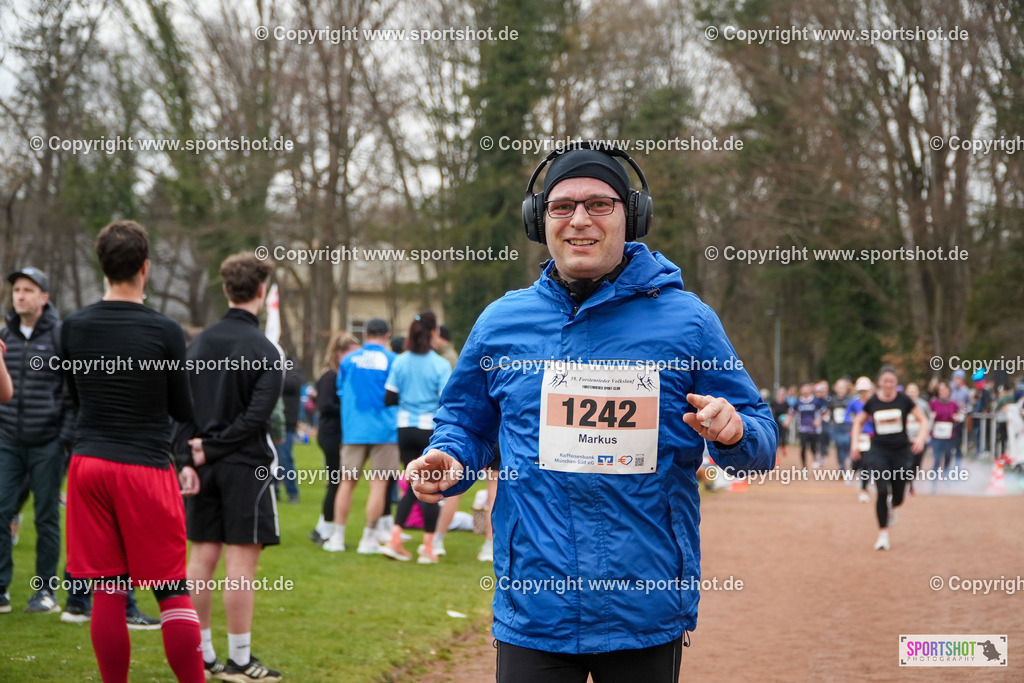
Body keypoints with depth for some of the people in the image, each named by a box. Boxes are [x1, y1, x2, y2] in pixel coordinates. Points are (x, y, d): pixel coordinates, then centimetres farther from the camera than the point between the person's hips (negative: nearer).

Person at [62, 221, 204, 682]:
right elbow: (183, 411, 0)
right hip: (147, 467, -3)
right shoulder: (165, 332, -9)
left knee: (107, 593, 7)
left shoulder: (73, 328, 1)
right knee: (173, 592, 2)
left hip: (88, 463, 4)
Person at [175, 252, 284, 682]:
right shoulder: (266, 351, -10)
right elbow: (256, 416, -16)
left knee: (203, 556, 10)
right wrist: (211, 448, -10)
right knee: (241, 560, -3)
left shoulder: (199, 343, 7)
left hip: (203, 464, 6)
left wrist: (188, 456, 4)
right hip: (245, 466, -6)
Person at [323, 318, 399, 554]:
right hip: (384, 429, -3)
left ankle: (337, 536, 10)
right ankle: (369, 539, 1)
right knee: (378, 484, 1)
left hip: (353, 429, 3)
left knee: (347, 482, 9)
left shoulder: (349, 360, 5)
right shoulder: (393, 360, -3)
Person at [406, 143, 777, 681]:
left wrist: (734, 432, -18)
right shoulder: (501, 323, 6)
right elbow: (466, 421, 19)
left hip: (648, 612, -1)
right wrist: (448, 459, -3)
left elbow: (761, 448, 4)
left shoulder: (686, 320, 1)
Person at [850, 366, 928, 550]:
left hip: (901, 451, 0)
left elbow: (923, 419, 2)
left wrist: (921, 437, -15)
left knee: (898, 497, 5)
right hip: (879, 451, 0)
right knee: (882, 491, -15)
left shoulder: (903, 400, -3)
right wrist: (855, 442, 1)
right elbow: (858, 422, 15)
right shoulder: (872, 402, 0)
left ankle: (892, 507, 44)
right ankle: (883, 534, -5)